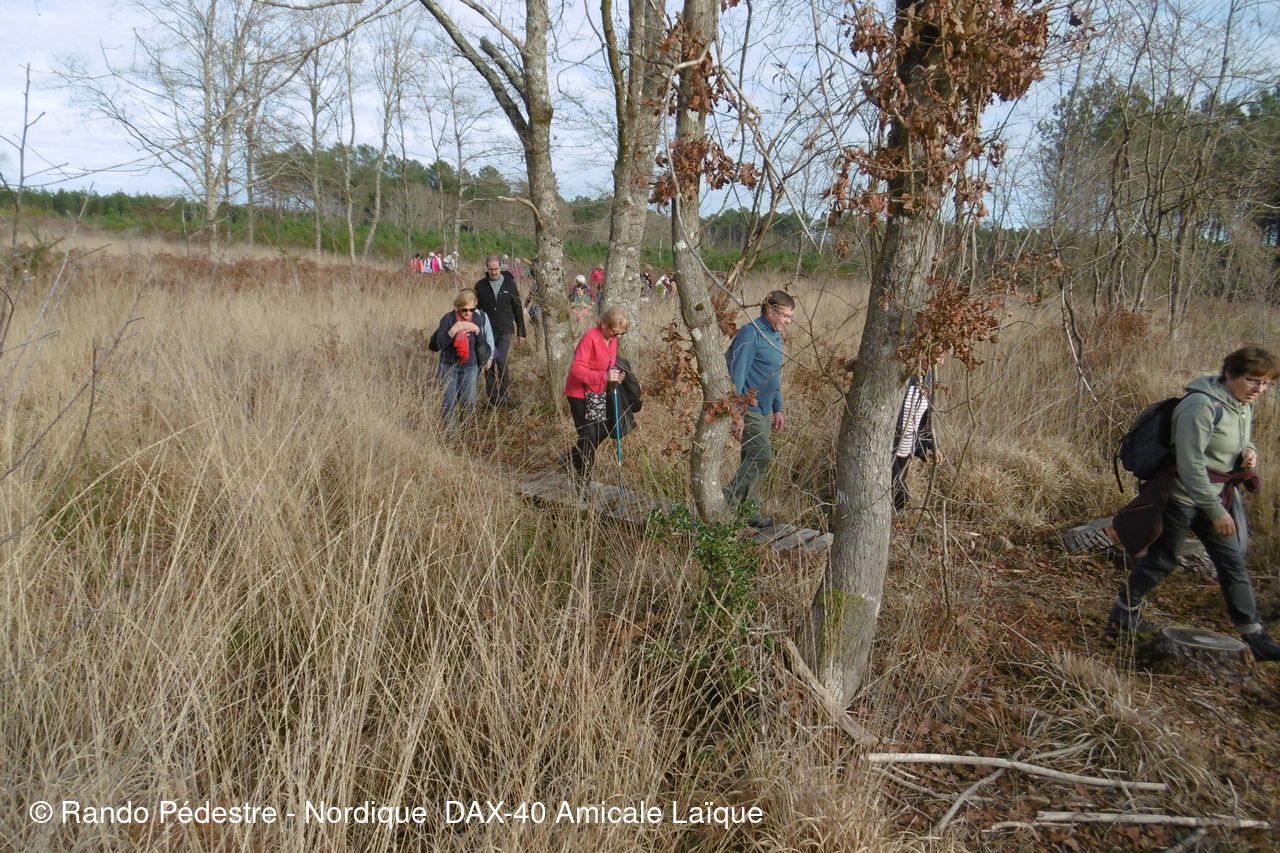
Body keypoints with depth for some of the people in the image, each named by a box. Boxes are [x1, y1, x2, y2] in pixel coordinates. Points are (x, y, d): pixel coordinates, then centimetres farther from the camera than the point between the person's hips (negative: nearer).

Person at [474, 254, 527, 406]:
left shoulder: (510, 284, 1)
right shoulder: (481, 285, 1)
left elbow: (518, 309, 5)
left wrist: (521, 332, 5)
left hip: (504, 332, -1)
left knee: (502, 363, -9)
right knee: (489, 364, 5)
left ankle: (503, 396, 6)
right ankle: (492, 397, 14)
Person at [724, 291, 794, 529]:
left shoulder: (775, 336, 14)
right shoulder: (750, 334, -15)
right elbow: (737, 375, -19)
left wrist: (777, 409, 22)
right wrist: (737, 414, -22)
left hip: (764, 409, 9)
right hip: (749, 408, -9)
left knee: (753, 458, 11)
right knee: (761, 455, -13)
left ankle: (750, 513, 17)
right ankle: (727, 502, -5)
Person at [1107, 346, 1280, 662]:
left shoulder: (1244, 405, 4)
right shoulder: (1201, 406, -25)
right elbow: (1191, 464, -26)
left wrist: (1249, 450, -3)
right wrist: (1216, 511, -23)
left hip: (1217, 495, 8)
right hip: (1183, 496, -8)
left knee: (1233, 562, 9)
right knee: (1161, 560, 6)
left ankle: (1254, 636, 18)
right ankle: (1121, 615, 25)